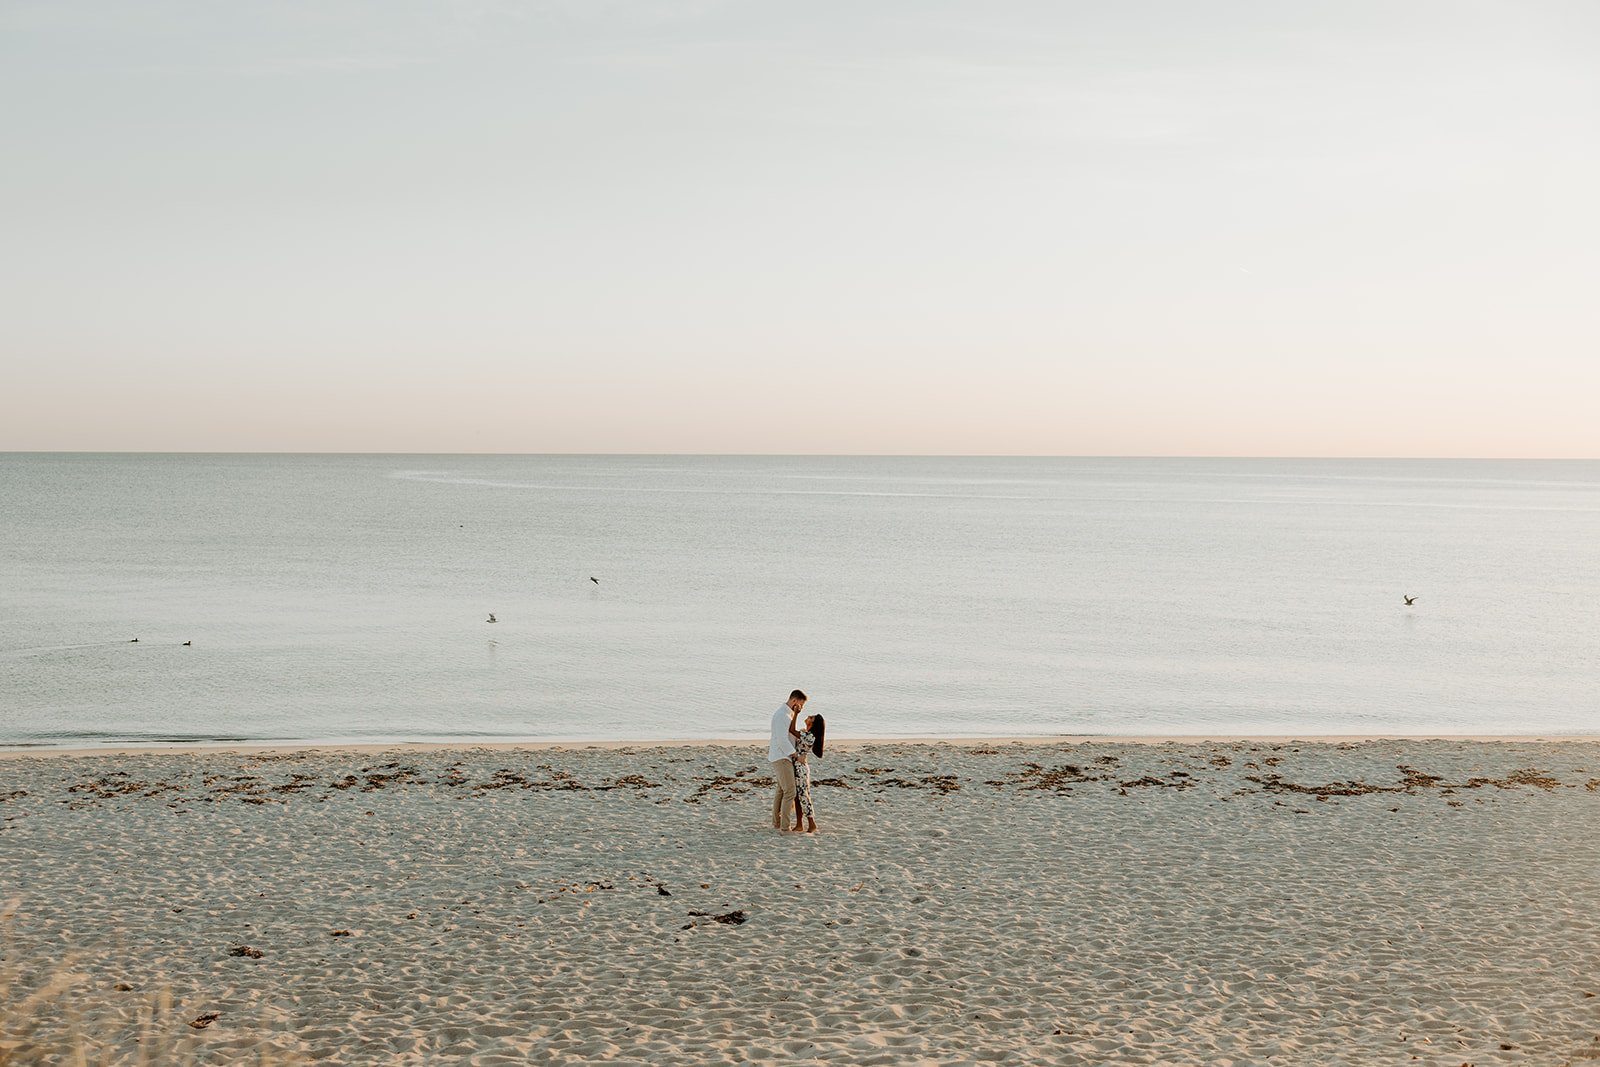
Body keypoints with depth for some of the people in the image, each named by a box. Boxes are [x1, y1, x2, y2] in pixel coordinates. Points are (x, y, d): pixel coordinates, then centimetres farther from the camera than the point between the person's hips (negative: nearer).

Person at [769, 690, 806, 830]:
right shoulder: (782, 715, -18)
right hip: (781, 758, -11)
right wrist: (797, 755, -21)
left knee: (781, 791, 16)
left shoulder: (786, 714, 15)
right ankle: (785, 826, -12)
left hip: (782, 757, 11)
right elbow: (782, 740, -24)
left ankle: (776, 823, 22)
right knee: (790, 791, -11)